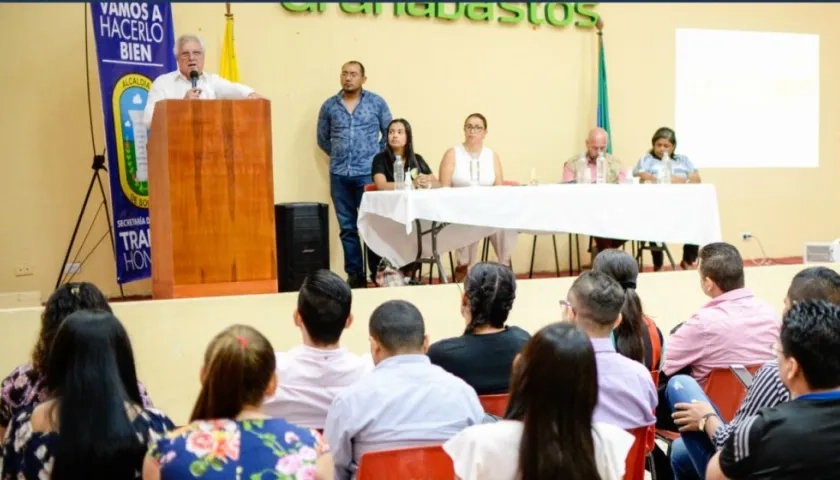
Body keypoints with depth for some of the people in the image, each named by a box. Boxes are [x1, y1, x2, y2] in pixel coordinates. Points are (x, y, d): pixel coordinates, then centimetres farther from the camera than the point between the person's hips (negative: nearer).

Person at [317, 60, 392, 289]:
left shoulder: (377, 103, 2)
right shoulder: (329, 106, 6)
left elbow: (388, 132, 8)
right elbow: (322, 138, 16)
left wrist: (377, 156, 5)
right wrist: (340, 155, 11)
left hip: (368, 173, -2)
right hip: (339, 175, 3)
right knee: (347, 227, 6)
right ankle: (354, 274, 12)